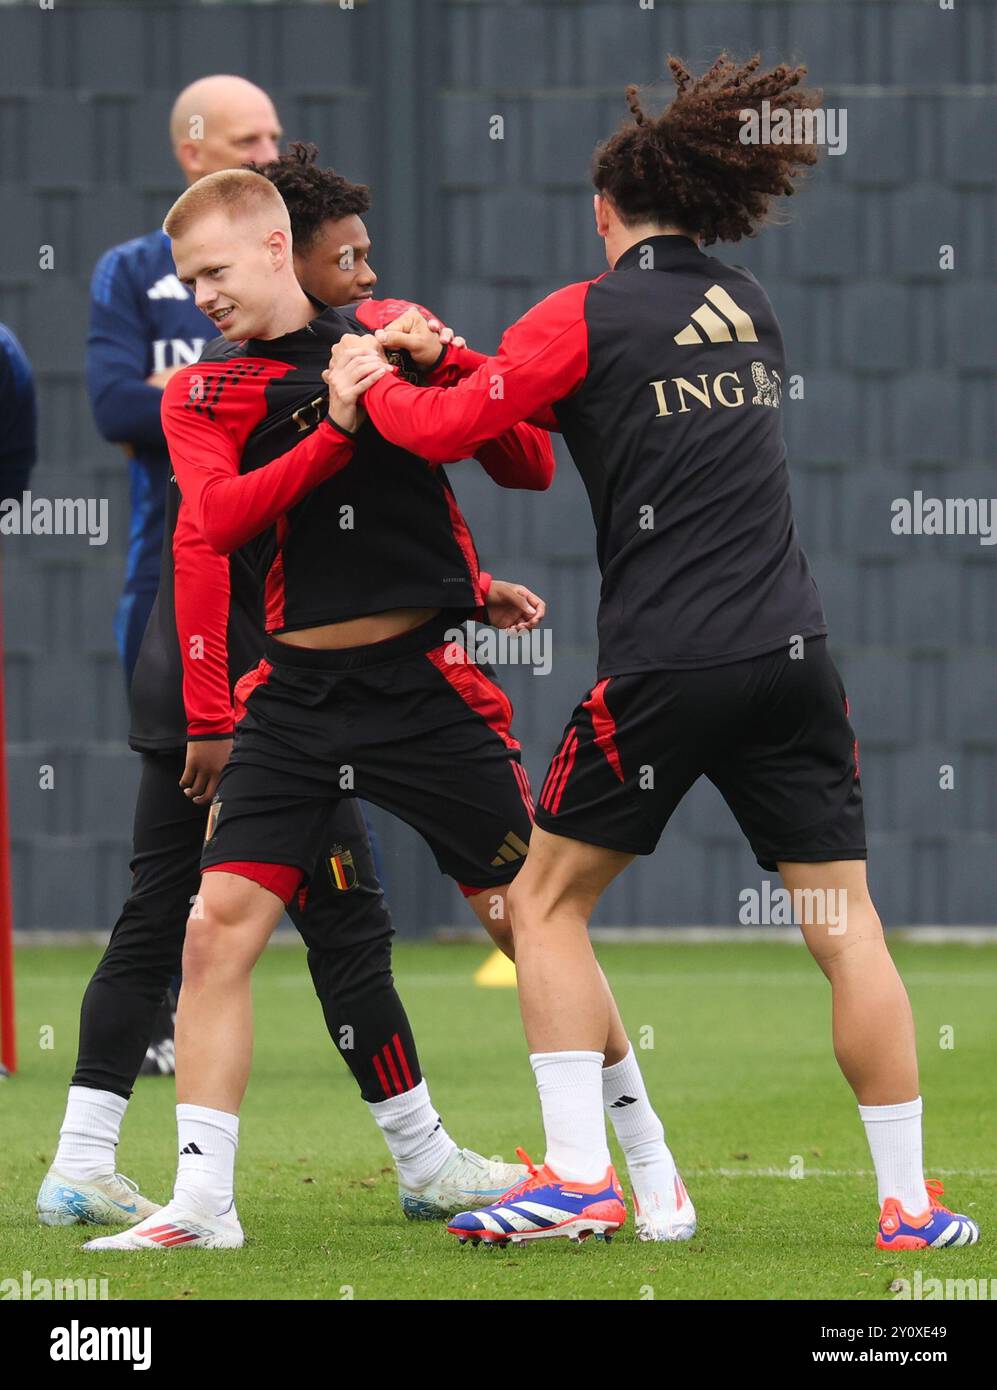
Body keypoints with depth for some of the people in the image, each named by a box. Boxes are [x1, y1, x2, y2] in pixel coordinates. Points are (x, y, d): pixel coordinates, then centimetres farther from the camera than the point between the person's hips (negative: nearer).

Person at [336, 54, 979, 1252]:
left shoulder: (586, 318, -2)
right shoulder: (746, 308, 16)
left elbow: (446, 429, -4)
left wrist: (374, 377, 17)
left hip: (665, 662, -4)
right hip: (791, 650, 5)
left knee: (547, 898, 11)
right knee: (845, 926, 6)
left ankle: (579, 1176, 2)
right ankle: (908, 1203, 3)